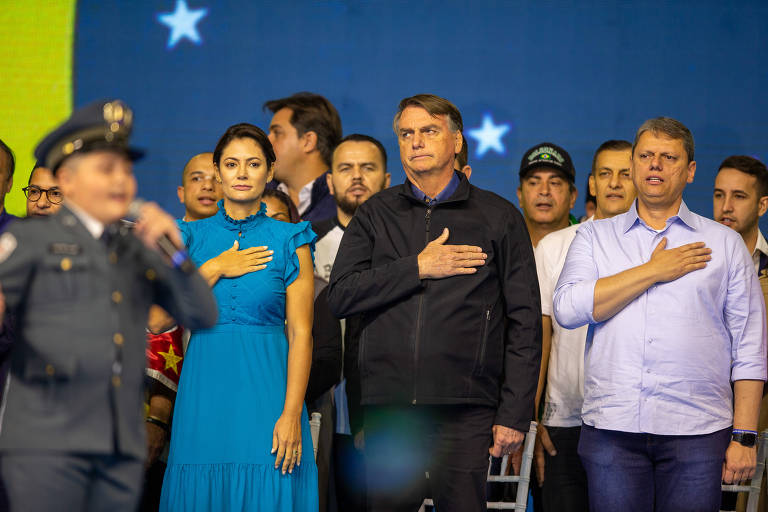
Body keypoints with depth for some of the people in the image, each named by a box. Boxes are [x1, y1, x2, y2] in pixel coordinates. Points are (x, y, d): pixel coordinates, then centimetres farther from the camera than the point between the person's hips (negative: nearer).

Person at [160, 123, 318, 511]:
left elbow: (300, 333, -4)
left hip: (266, 388, -2)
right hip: (205, 391, 2)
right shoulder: (192, 237, 8)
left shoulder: (289, 241, 2)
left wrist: (292, 414, -13)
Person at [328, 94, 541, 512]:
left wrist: (514, 415, -2)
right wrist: (418, 268, -7)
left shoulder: (498, 217, 8)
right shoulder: (375, 215, 14)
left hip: (465, 410, -2)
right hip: (388, 407, 2)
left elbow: (524, 323, 5)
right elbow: (341, 295, 1)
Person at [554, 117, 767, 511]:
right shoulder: (595, 237, 13)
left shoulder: (725, 243, 11)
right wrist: (653, 272, -5)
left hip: (696, 434, -1)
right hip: (611, 429, 1)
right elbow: (567, 309, -5)